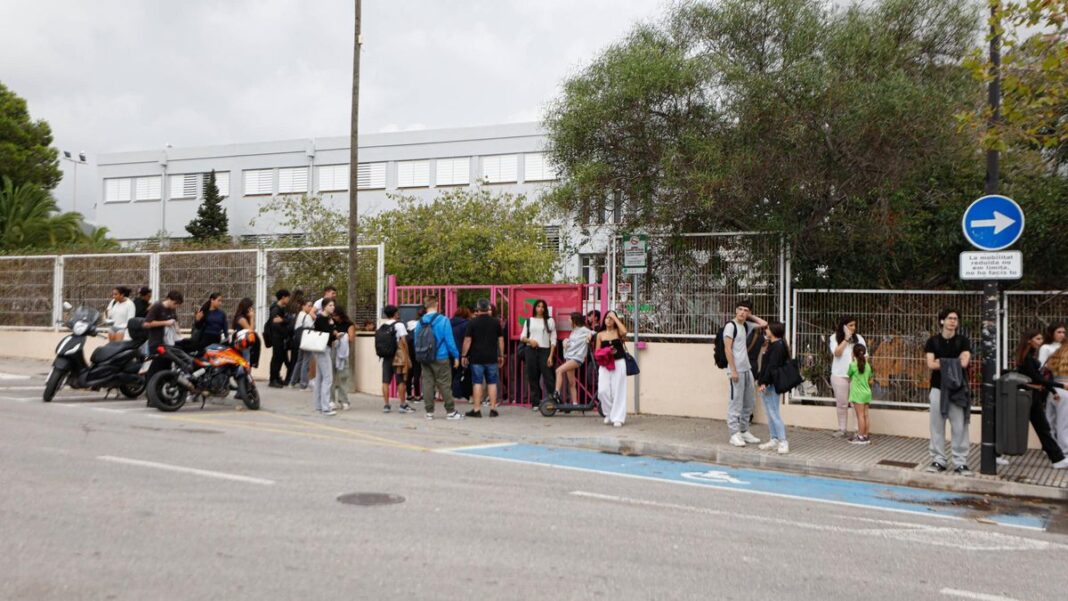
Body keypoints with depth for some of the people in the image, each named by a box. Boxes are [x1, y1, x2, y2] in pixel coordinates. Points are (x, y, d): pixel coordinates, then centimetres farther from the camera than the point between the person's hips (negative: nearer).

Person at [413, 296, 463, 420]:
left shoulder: (420, 322, 5)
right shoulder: (443, 320, -9)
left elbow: (416, 342, 8)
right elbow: (449, 340, -10)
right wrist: (456, 356, -2)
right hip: (440, 358, -4)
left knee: (427, 384, 7)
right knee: (445, 385, 1)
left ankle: (429, 412, 9)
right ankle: (450, 411, 6)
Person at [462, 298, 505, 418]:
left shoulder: (472, 322, -4)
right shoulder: (496, 322, 5)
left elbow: (467, 340, -5)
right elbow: (501, 340, 8)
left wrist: (463, 355, 2)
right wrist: (501, 355, 16)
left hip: (476, 358, -2)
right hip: (492, 358, 2)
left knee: (477, 383, 2)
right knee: (492, 383, 7)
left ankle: (476, 409, 3)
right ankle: (493, 409, 7)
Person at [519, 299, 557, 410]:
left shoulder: (550, 321, 6)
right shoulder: (529, 321, 13)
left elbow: (553, 340, 3)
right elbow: (522, 337, 13)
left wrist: (551, 356, -5)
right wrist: (529, 340, -9)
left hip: (545, 351, -2)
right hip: (531, 351, 2)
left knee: (548, 377, -9)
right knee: (533, 378, 2)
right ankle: (535, 402, 8)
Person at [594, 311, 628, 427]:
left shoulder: (617, 332, 2)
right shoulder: (600, 335, 7)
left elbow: (624, 331, -23)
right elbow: (596, 352, 7)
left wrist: (615, 317, -14)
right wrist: (606, 352, -13)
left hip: (618, 364, -2)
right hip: (605, 365, 2)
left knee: (618, 391, -1)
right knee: (603, 391, -6)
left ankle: (618, 417, 6)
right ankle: (609, 414, 16)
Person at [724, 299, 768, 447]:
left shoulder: (746, 326, 12)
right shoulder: (730, 326, -8)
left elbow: (764, 324, 23)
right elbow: (728, 349, -13)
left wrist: (750, 316, 14)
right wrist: (733, 370, -17)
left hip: (747, 369, 8)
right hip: (736, 370, -8)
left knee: (749, 403, 12)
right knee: (735, 403, -4)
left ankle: (744, 431, 21)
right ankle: (734, 434, 1)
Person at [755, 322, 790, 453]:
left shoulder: (778, 346, -14)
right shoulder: (772, 345, 15)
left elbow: (772, 366, -21)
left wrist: (764, 382, -23)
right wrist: (760, 378, 23)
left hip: (772, 385, -10)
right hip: (767, 384, 10)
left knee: (774, 413, -8)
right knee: (769, 413, 13)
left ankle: (783, 442, -5)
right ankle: (773, 439, 18)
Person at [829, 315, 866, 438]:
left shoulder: (859, 338, 5)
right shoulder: (834, 338, 1)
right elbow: (837, 353, -14)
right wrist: (846, 339, -12)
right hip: (839, 375, 0)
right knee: (842, 404, 7)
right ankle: (842, 429, 17)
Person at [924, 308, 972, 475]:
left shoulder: (963, 341, 2)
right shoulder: (933, 341, 3)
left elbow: (964, 363, -12)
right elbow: (930, 364, -7)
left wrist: (942, 362, -6)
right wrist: (953, 363, -8)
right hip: (938, 388, 1)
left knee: (959, 427, -1)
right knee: (937, 426, 5)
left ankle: (960, 463, 5)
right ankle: (938, 460, 13)